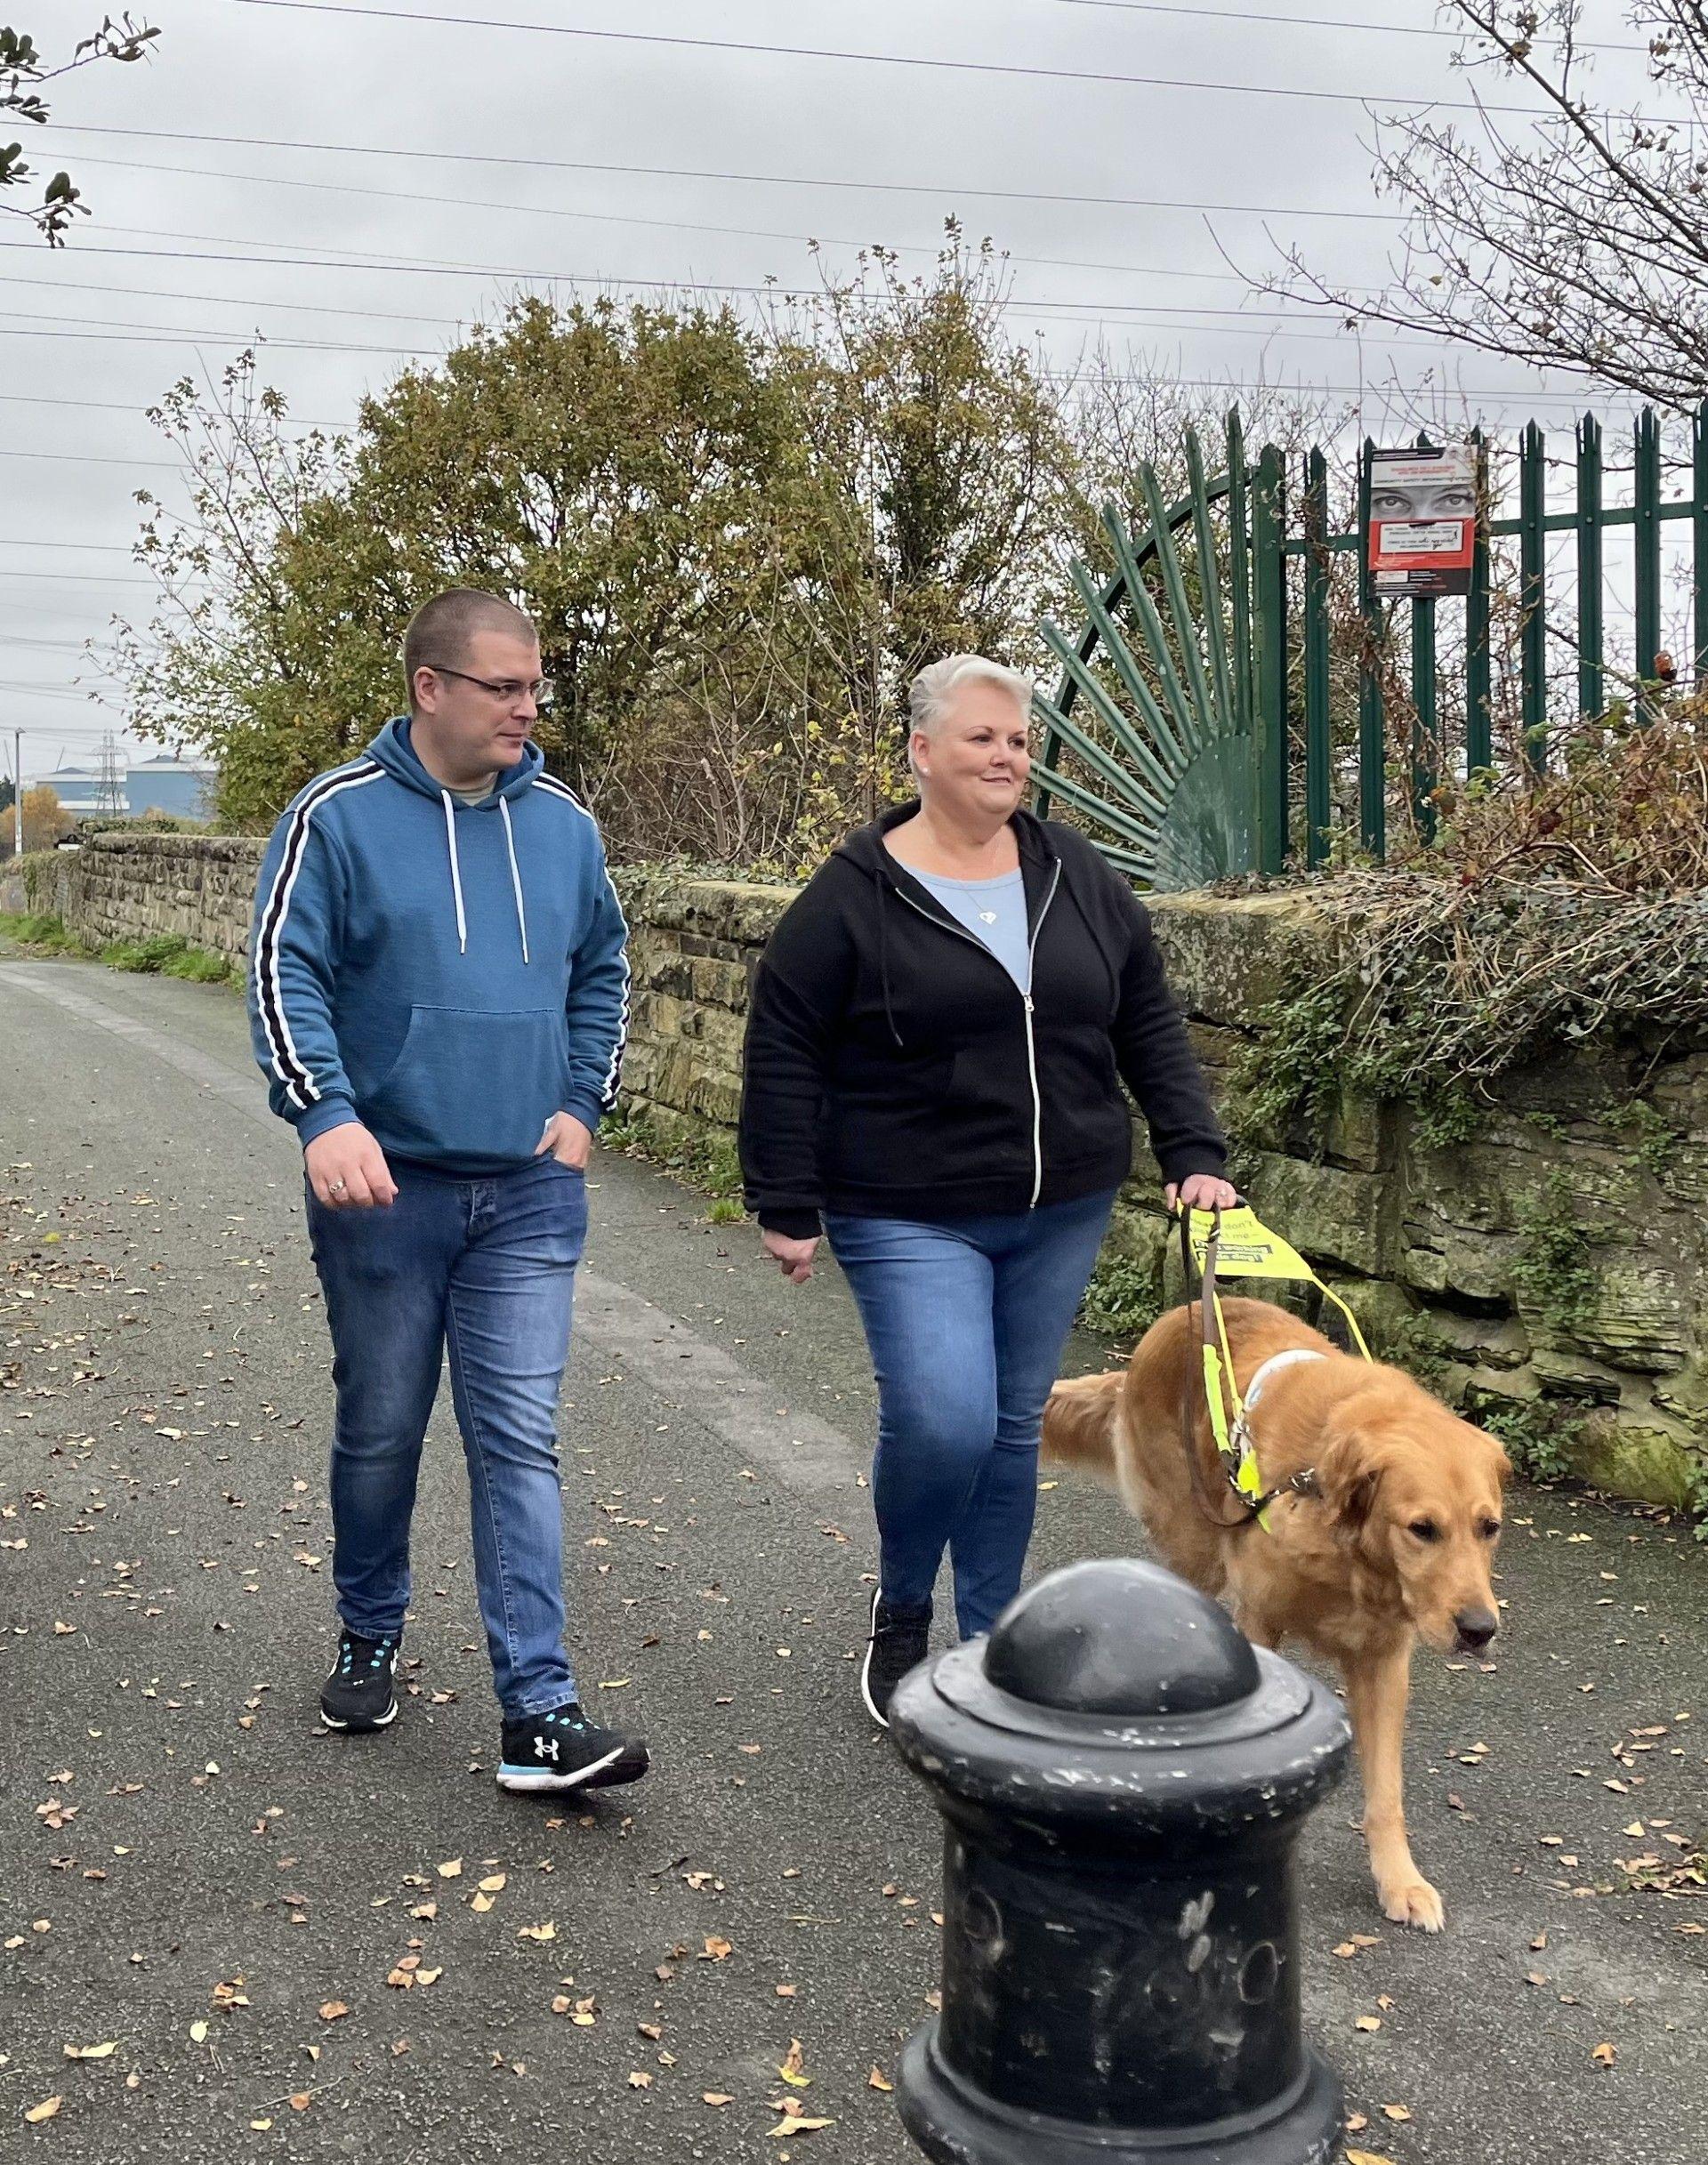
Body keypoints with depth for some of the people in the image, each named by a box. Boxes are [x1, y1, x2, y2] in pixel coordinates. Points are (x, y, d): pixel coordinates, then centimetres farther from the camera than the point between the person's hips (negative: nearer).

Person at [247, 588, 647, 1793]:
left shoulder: (563, 823, 6)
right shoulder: (339, 818, -5)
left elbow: (602, 971, 18)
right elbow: (285, 973, -9)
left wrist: (583, 1105, 7)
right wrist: (327, 1114, -22)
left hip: (530, 1192, 2)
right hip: (386, 1186, -2)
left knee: (521, 1442, -2)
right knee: (381, 1433, 12)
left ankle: (540, 1712, -1)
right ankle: (370, 1639, 35)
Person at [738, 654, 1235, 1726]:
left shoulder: (1081, 880, 6)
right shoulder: (852, 895, -8)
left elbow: (1151, 1027, 10)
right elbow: (784, 1053, -6)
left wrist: (1196, 1153, 2)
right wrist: (788, 1208, -8)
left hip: (1062, 1212, 5)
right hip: (912, 1219, -4)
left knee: (1015, 1425, 11)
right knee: (943, 1421, -16)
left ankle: (991, 1639, 27)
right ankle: (901, 1612, 13)